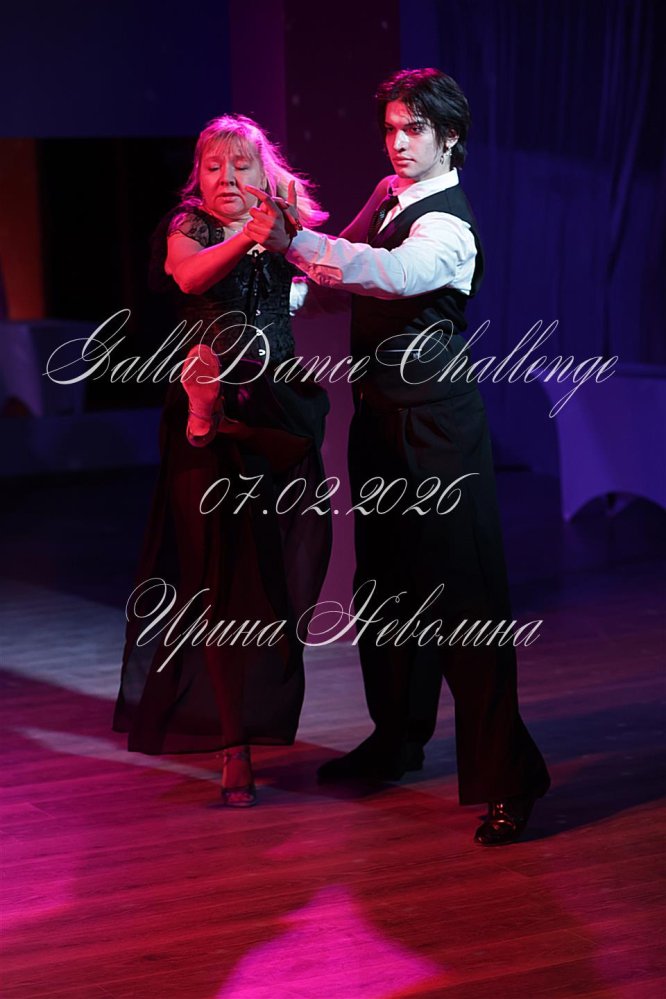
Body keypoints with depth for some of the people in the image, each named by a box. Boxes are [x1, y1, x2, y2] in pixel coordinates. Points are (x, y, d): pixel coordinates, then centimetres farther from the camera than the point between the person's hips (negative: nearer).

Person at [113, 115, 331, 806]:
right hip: (208, 410, -2)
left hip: (278, 410, 3)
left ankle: (263, 712, 32)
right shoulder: (187, 230, 0)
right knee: (220, 569, -6)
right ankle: (235, 745, -7)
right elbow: (191, 275, -24)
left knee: (279, 564, 7)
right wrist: (247, 237, -42)